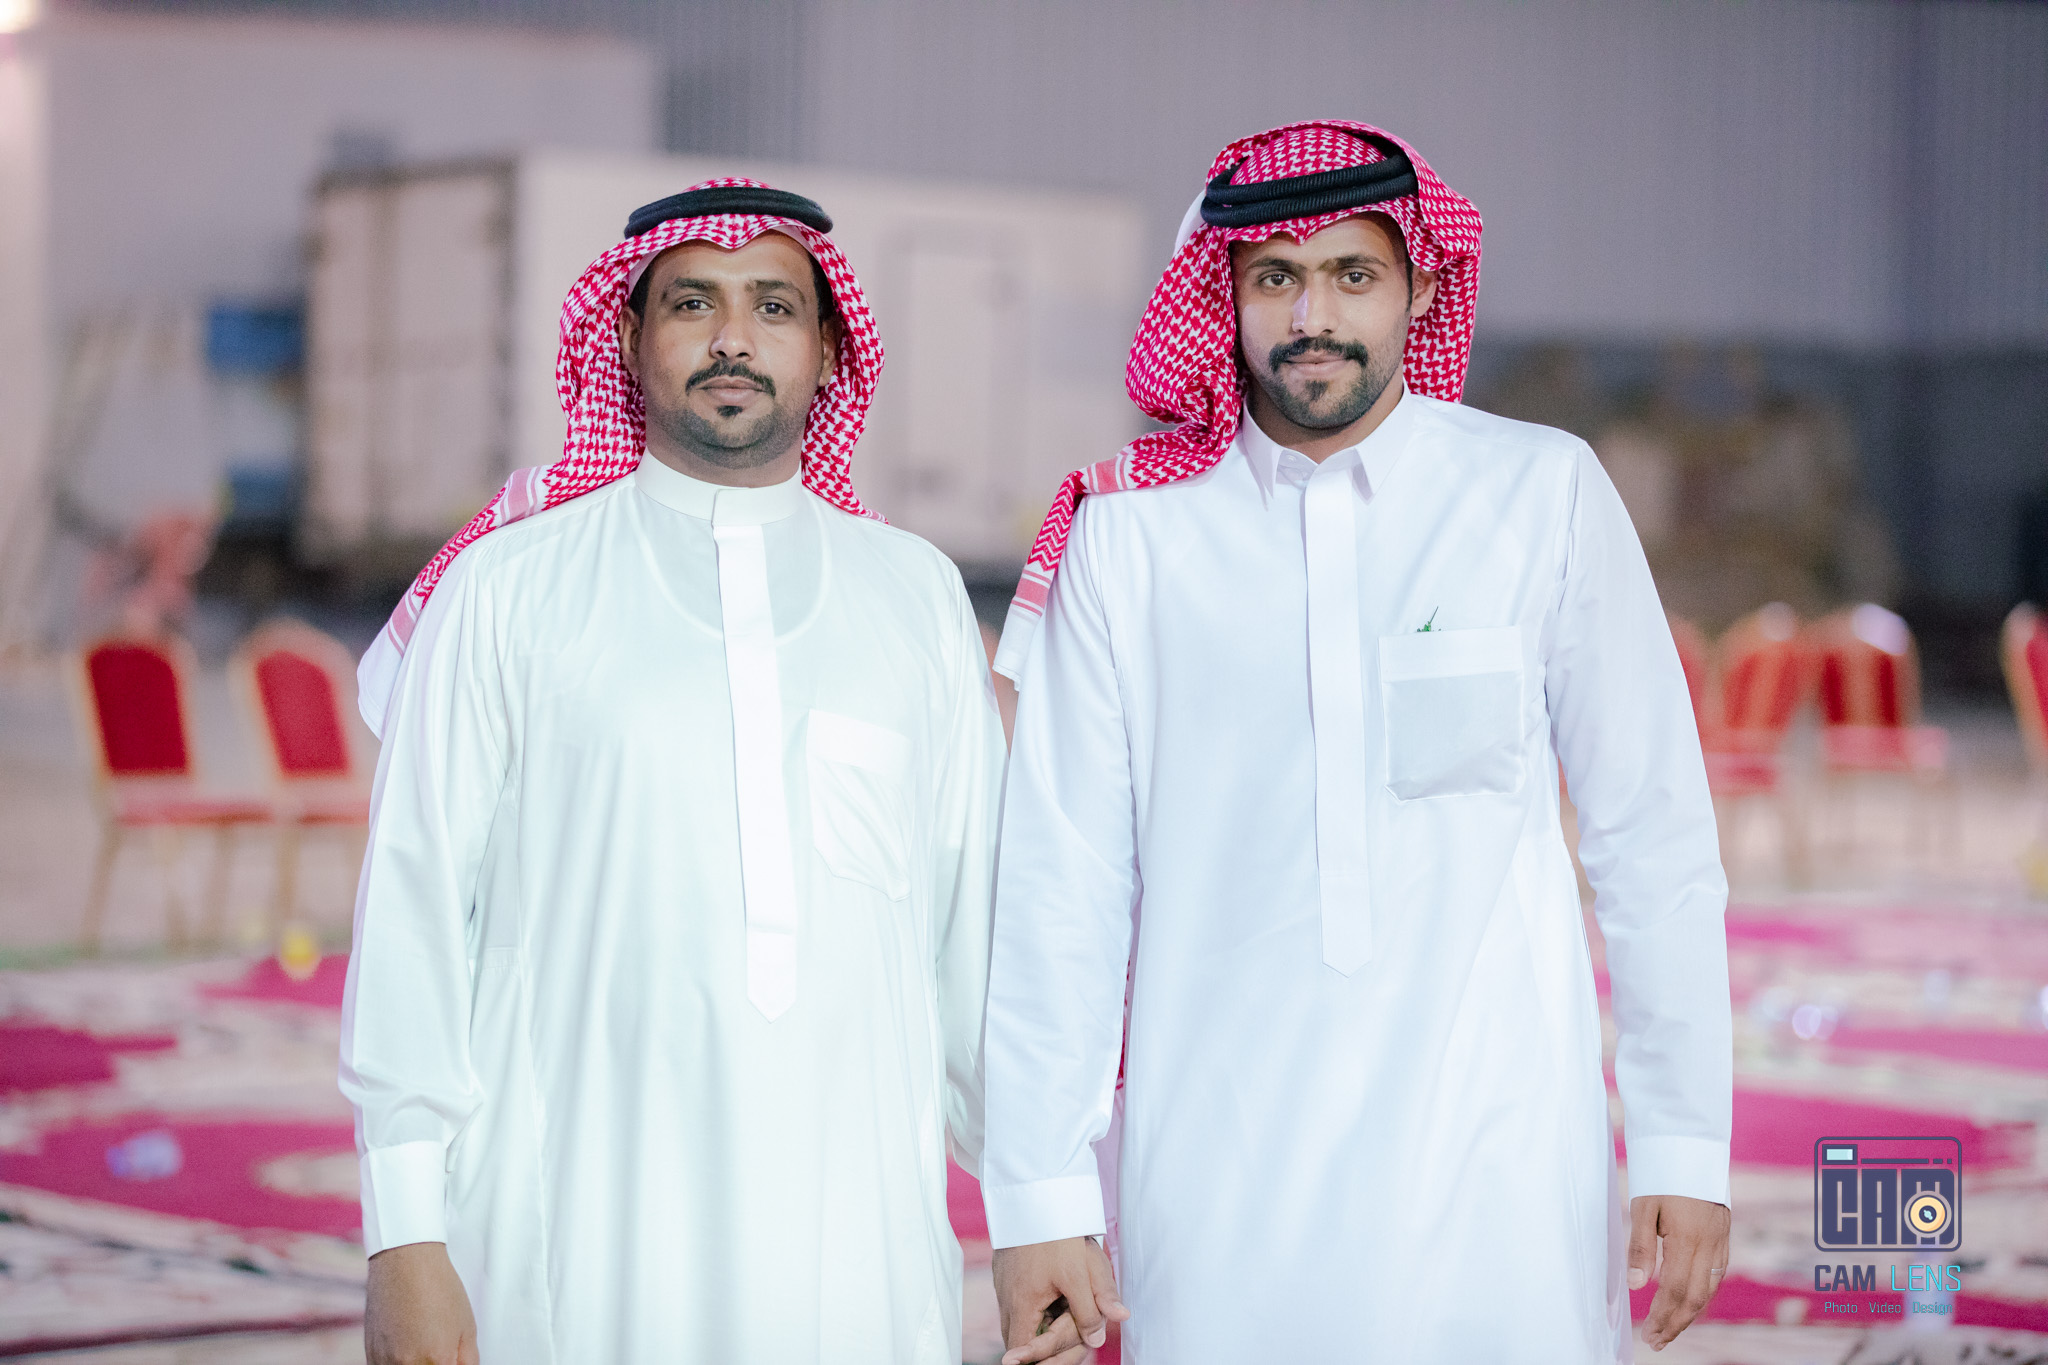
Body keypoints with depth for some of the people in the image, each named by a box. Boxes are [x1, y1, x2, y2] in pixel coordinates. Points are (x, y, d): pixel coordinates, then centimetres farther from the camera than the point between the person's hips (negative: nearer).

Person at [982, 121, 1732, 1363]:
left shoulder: (1546, 495, 2)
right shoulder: (1128, 531, 1)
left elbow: (1655, 841, 5)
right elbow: (1061, 879, 2)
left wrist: (1684, 1148, 3)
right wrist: (1042, 1197, -1)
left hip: (1494, 1168, 0)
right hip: (1216, 1194, 0)